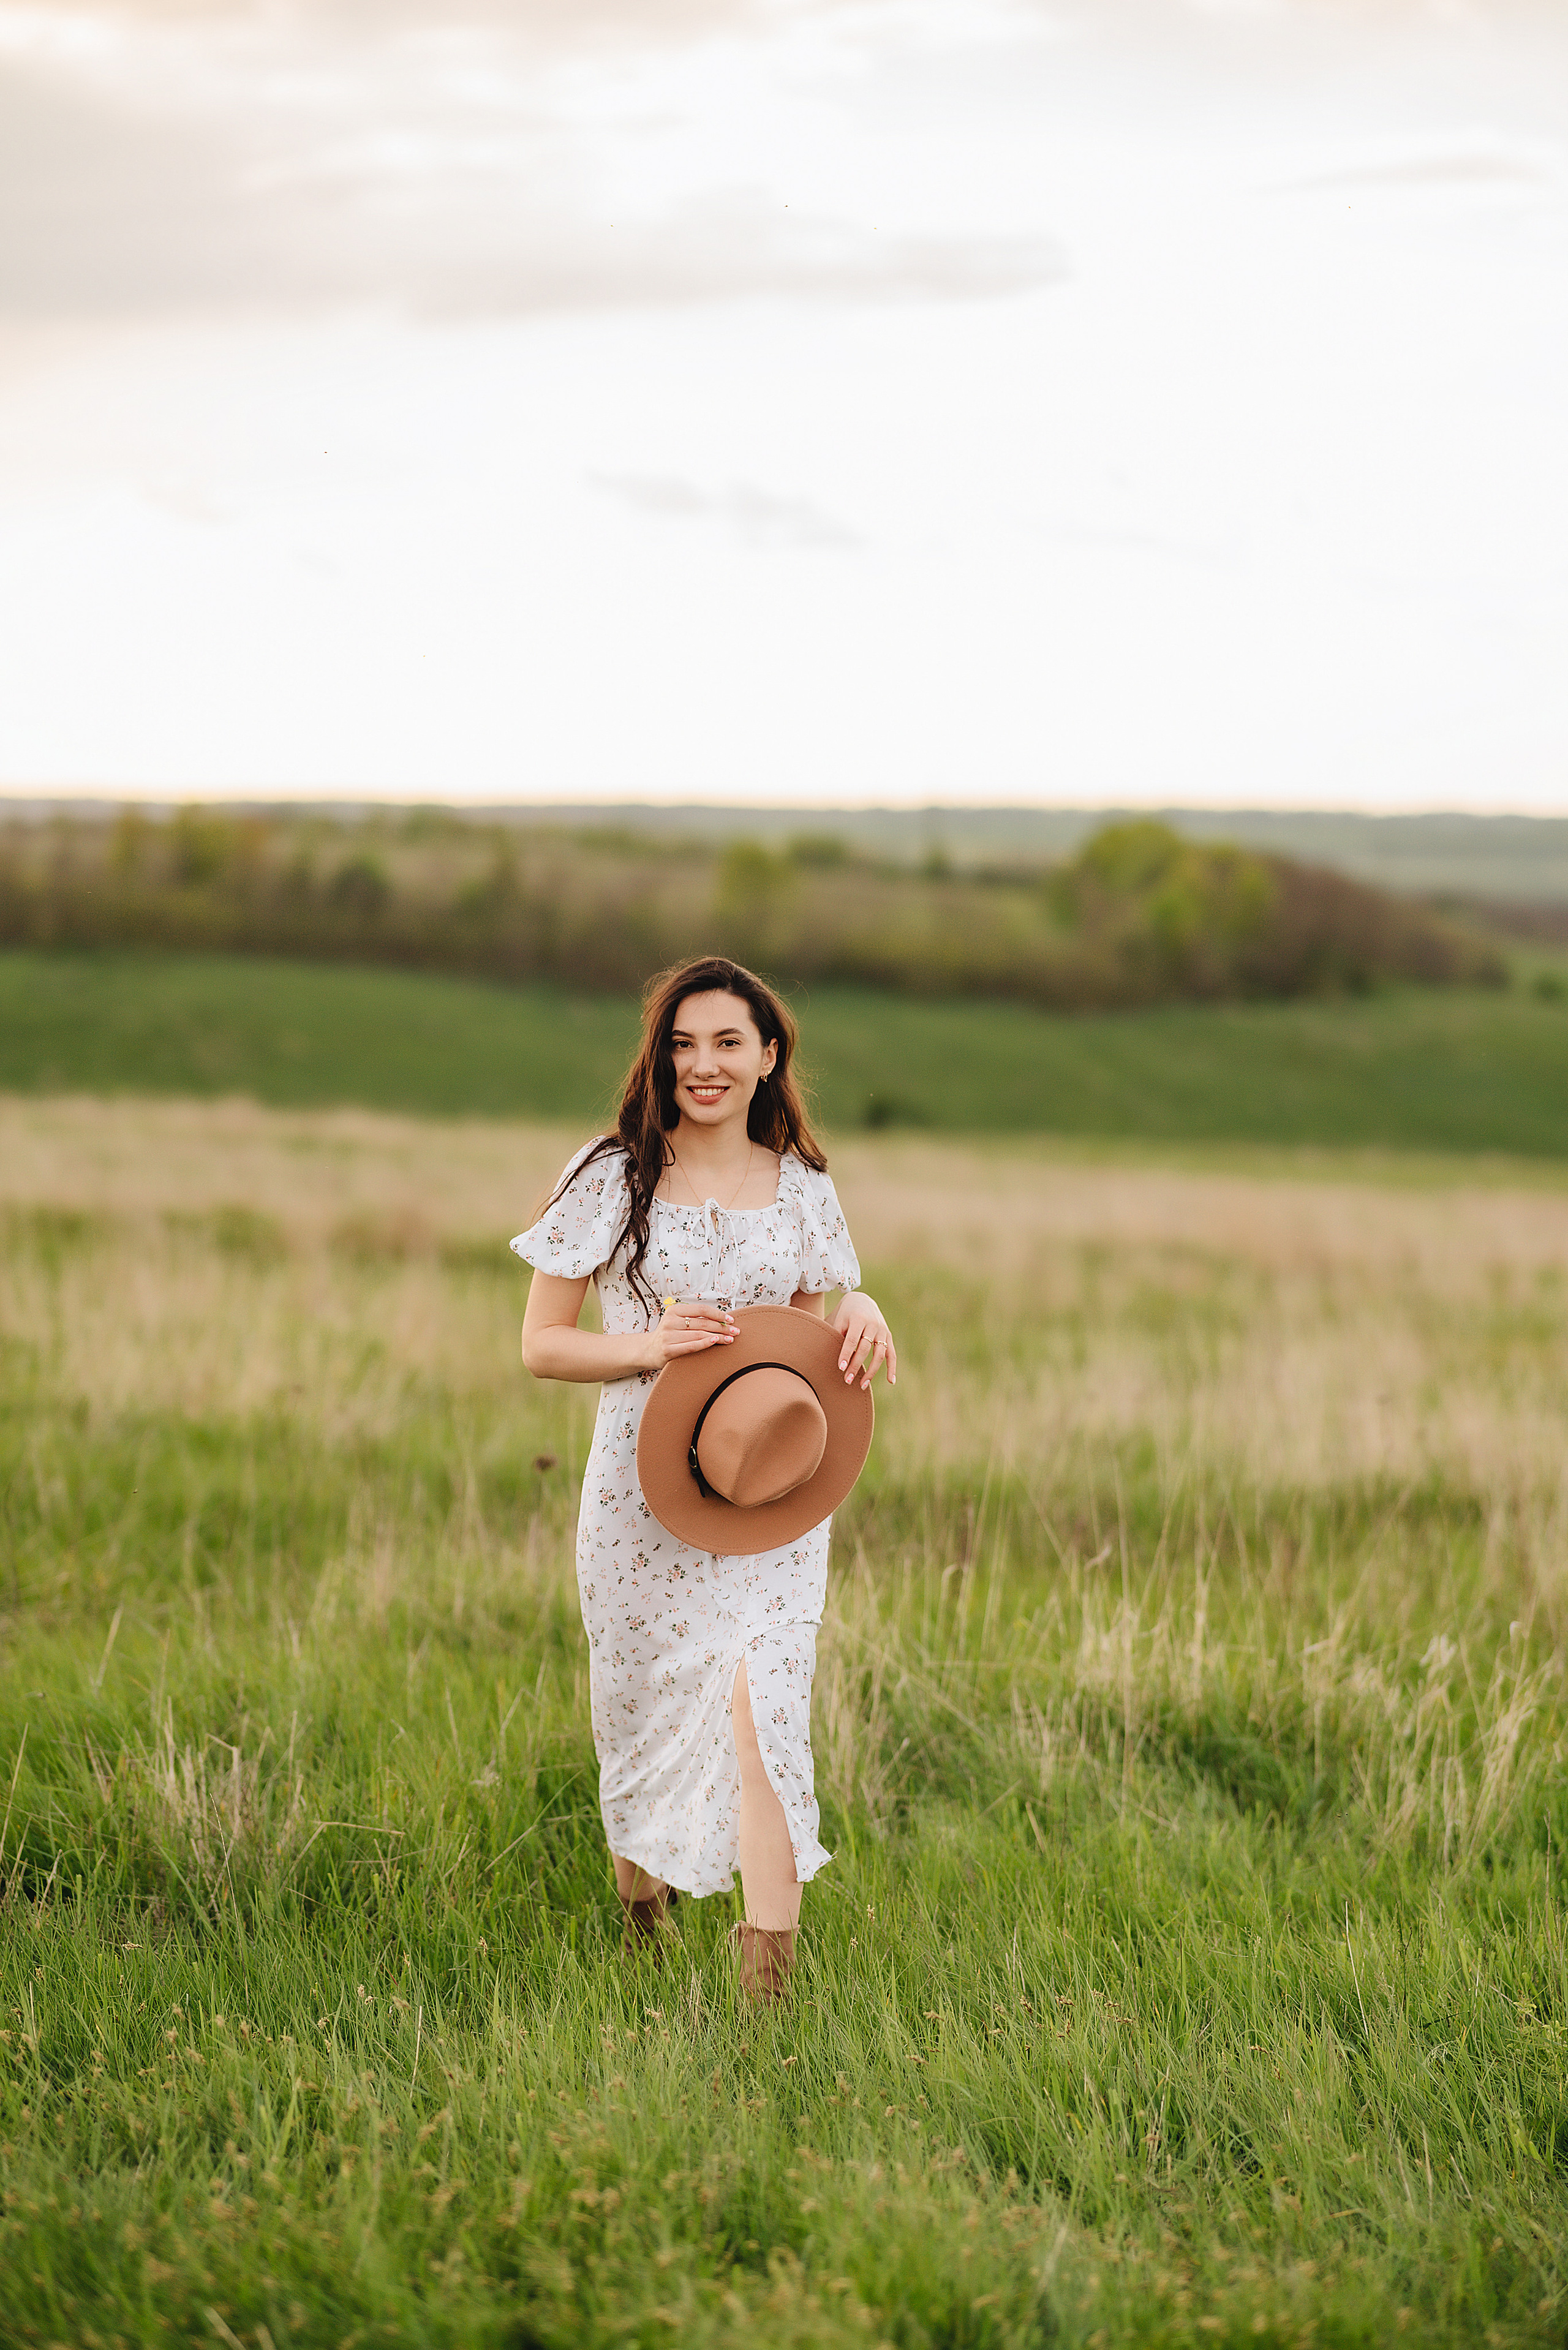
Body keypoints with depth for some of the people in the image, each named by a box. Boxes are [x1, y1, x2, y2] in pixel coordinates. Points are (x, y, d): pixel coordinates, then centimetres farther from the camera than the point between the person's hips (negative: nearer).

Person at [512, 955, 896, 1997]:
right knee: (651, 1715, 10)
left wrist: (861, 1312, -5)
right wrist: (648, 1346, -17)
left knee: (763, 1709, -14)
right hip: (646, 1491, -1)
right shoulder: (613, 1180, -1)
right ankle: (642, 1906, 39)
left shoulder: (803, 1187, 7)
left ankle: (770, 1976, -15)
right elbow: (542, 1343, 0)